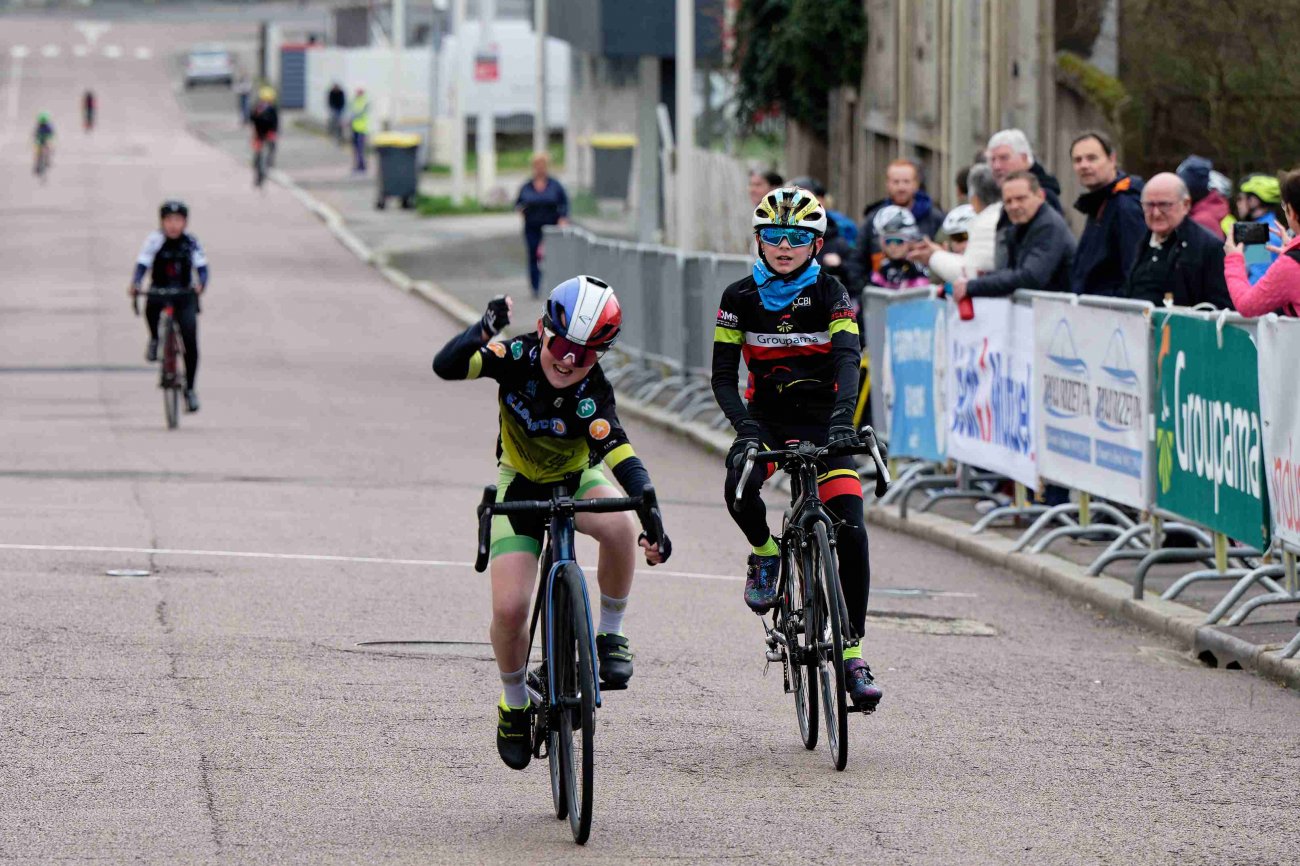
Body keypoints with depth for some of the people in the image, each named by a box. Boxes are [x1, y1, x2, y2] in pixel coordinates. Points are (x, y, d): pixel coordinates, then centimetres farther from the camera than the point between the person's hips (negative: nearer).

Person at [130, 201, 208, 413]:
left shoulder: (191, 242, -5)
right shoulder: (155, 240, -9)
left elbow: (201, 267, -9)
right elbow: (142, 264, -14)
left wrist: (201, 284, -30)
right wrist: (135, 284, -33)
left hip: (184, 295, 1)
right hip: (159, 292, -1)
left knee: (190, 341, -9)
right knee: (151, 308, -35)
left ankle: (190, 389, 5)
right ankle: (155, 339, 0)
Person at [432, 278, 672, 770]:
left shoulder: (591, 395, -29)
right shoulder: (518, 357, -24)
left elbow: (625, 460, -38)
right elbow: (446, 367, -35)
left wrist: (654, 524, -51)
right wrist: (484, 330, -51)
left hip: (576, 481, -1)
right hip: (520, 487, 1)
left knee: (619, 526, -37)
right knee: (509, 609, -15)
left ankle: (611, 635, -12)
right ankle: (514, 705, 15)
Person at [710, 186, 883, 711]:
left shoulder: (829, 294, -7)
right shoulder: (740, 298, -4)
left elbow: (847, 359, -22)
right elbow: (723, 376, -6)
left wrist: (843, 417, -40)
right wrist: (744, 425, -25)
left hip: (822, 423, -1)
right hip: (766, 420, 1)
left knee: (850, 530, -16)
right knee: (738, 488, -33)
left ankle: (852, 653, -8)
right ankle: (765, 552, 1)